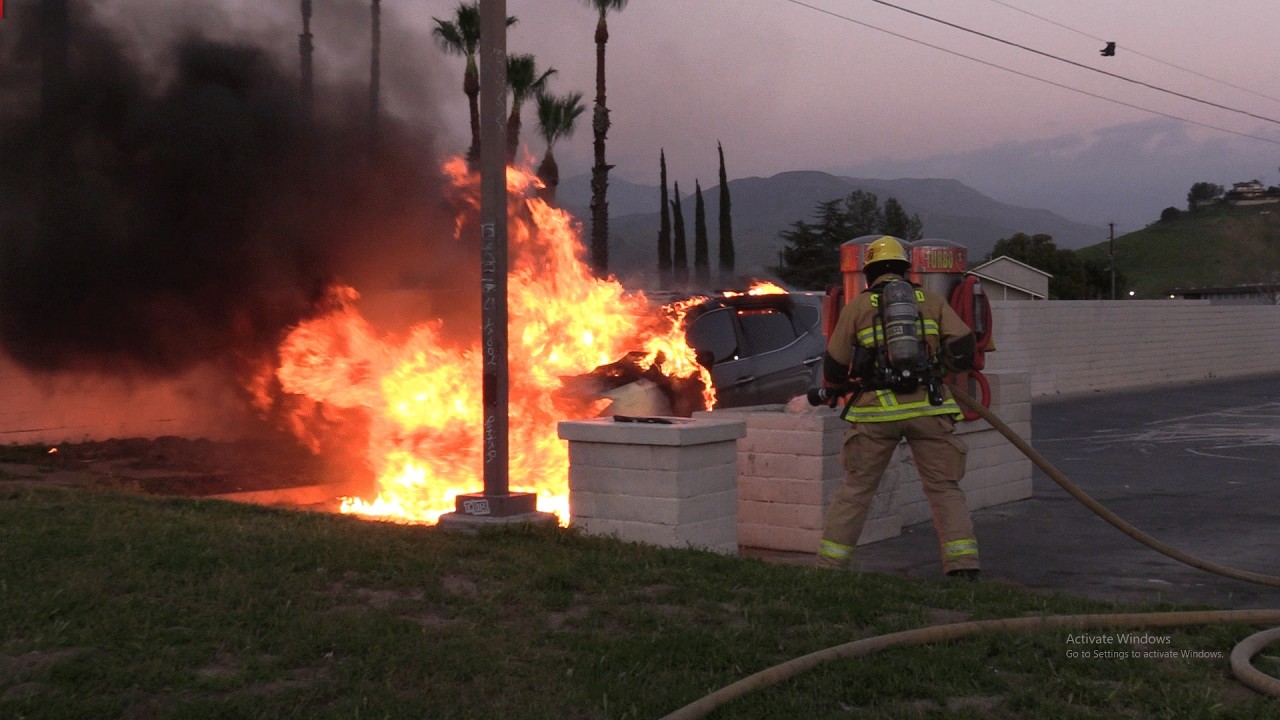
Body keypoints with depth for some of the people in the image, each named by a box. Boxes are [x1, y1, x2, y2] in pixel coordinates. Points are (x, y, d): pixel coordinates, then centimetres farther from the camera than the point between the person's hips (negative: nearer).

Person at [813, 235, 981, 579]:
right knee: (944, 488, 9)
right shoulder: (933, 302, 12)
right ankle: (963, 563, 0)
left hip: (877, 410, 0)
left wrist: (830, 389, 31)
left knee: (856, 488, 10)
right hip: (928, 408, 1)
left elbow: (834, 369, 9)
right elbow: (963, 351, 1)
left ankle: (829, 563, 13)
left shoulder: (856, 307, 8)